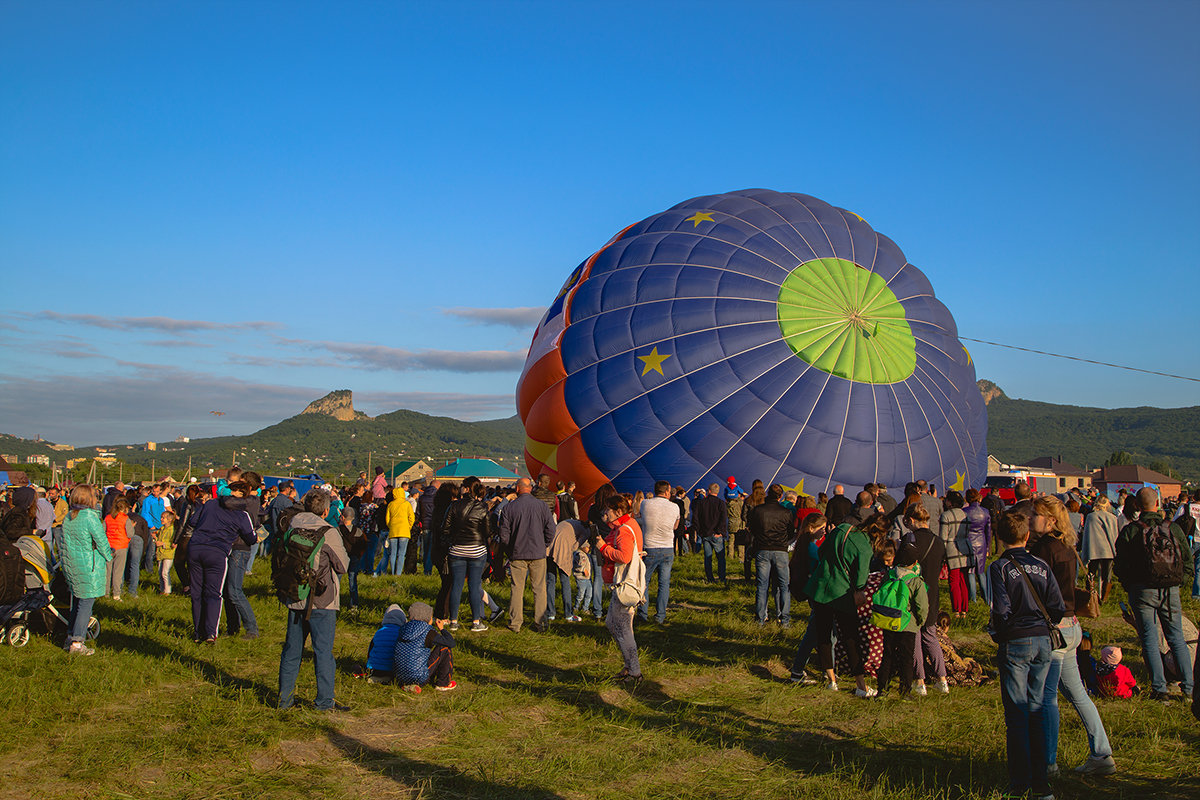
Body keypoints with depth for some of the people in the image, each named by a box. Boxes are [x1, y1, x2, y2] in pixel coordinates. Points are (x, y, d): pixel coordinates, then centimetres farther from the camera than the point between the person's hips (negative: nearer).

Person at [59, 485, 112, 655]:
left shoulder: (68, 517, 7)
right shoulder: (90, 517, -16)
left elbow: (63, 544, 14)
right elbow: (101, 541, -13)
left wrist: (65, 561, 23)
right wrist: (108, 557, 4)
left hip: (70, 565, 8)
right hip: (89, 567, -8)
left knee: (76, 601, 18)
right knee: (86, 602, -2)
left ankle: (70, 636, 25)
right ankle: (77, 643, -2)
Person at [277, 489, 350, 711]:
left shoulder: (291, 528, 2)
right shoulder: (329, 533, -13)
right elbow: (343, 566, -4)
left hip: (295, 599, 5)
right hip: (321, 601, -5)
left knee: (292, 649, 14)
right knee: (323, 650, 2)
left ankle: (285, 697, 21)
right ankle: (324, 701, 6)